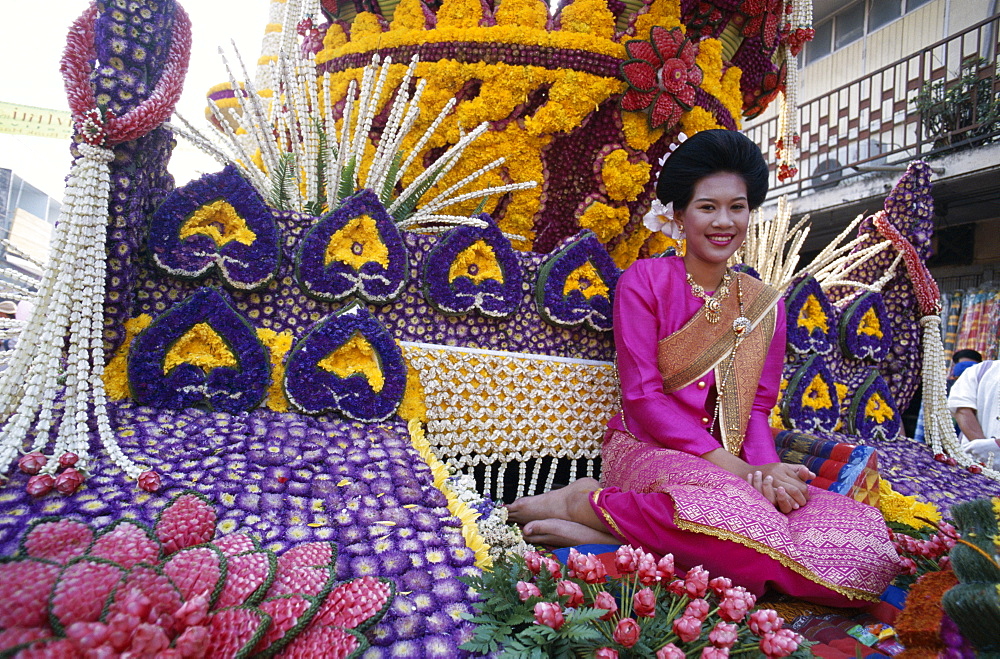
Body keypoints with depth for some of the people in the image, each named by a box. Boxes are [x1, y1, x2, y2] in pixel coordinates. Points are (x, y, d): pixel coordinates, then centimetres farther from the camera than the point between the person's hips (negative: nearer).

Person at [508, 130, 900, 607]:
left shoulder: (765, 305, 13)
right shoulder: (644, 280, -2)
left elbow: (757, 409, 10)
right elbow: (641, 395, -9)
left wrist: (765, 467, -13)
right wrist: (730, 465, -17)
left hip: (731, 468, 6)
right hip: (645, 448, -6)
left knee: (868, 544, -21)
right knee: (743, 515, -37)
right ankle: (583, 502, -14)